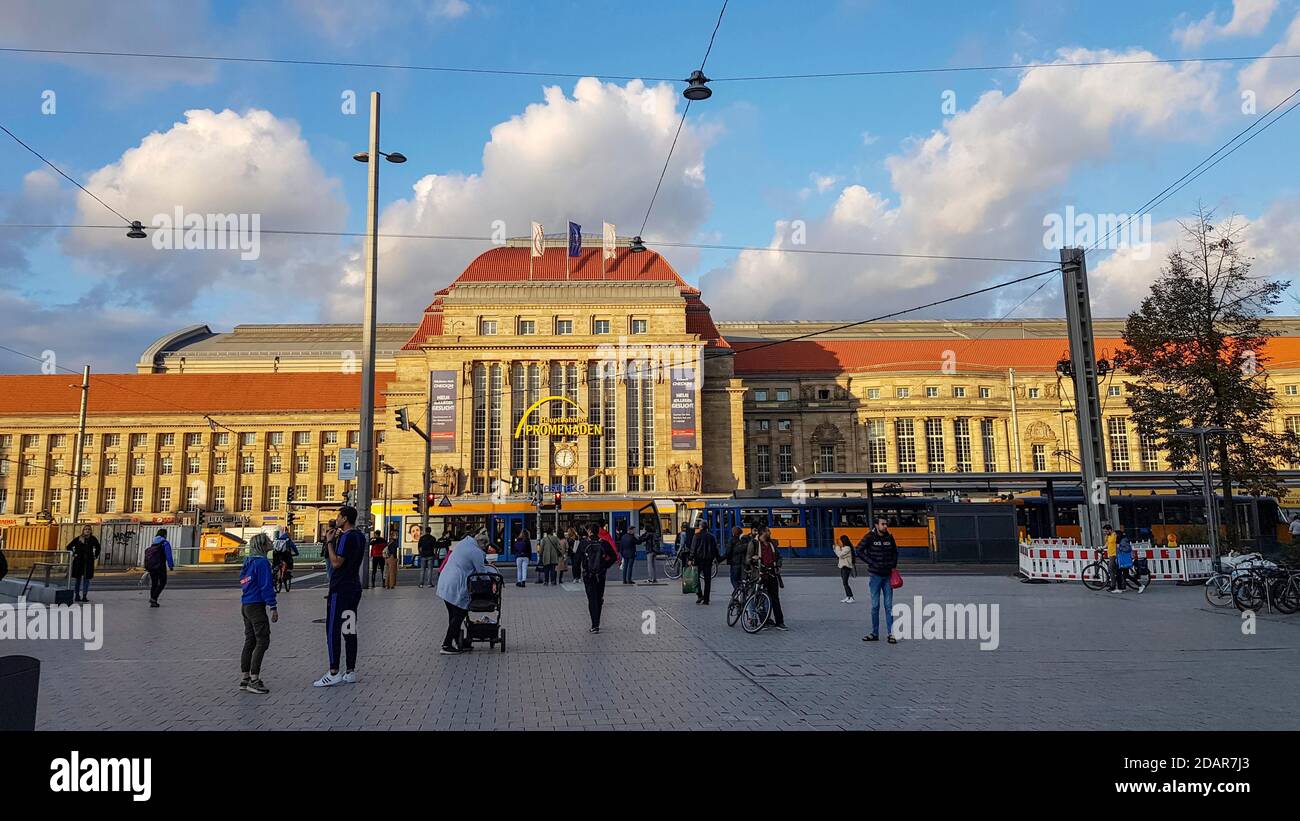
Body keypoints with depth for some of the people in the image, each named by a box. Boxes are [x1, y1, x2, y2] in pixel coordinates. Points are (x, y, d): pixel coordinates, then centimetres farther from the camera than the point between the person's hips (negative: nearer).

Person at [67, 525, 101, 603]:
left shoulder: (93, 539, 4)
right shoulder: (78, 539, 0)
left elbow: (97, 547, 20)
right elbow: (69, 546, 7)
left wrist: (96, 556, 14)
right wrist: (73, 554, 0)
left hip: (88, 562, 1)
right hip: (78, 561, -1)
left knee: (86, 579, 2)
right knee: (78, 578, 7)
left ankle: (84, 596, 6)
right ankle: (77, 595, 16)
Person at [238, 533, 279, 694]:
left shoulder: (248, 562, 13)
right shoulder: (262, 562, -14)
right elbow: (266, 586, -17)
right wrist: (273, 608, -14)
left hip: (245, 605, 9)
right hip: (256, 606, -9)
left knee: (250, 641, 13)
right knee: (262, 641, -6)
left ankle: (244, 678, 17)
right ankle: (254, 680, -8)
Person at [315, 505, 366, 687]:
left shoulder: (346, 537, -16)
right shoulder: (360, 536, 13)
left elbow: (336, 562, -20)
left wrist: (329, 542, -11)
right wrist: (337, 538, 19)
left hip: (340, 590, -9)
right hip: (354, 587, 9)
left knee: (333, 630, -5)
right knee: (350, 631, 10)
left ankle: (334, 674, -4)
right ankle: (350, 672, 12)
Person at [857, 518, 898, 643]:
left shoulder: (889, 537, 5)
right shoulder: (870, 537, -7)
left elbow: (895, 552, 19)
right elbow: (859, 550, -9)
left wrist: (893, 566, 6)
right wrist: (872, 563, -14)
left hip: (888, 575, 3)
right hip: (875, 576, -3)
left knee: (889, 605, 3)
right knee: (875, 605, 3)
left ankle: (891, 633, 7)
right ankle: (875, 633, 12)